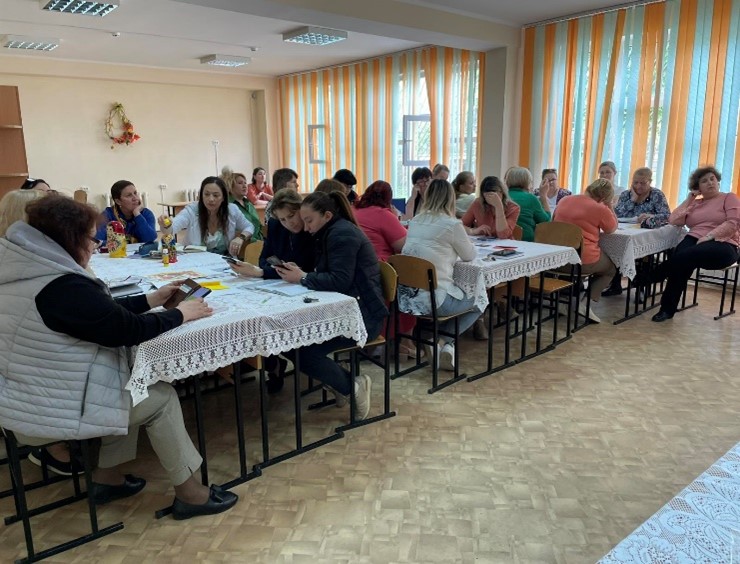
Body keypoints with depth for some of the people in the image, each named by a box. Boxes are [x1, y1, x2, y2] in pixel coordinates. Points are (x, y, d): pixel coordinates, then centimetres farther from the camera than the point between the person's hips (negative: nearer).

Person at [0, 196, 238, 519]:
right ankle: (189, 494, 11)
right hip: (45, 412, -10)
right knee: (162, 398, -1)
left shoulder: (27, 271, 5)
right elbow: (127, 329, -20)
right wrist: (179, 314, -5)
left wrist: (152, 300, 12)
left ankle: (108, 477, 26)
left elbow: (104, 311, 11)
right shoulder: (63, 287, -27)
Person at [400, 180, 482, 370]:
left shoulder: (415, 222, 12)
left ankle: (441, 342, 17)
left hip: (408, 296, 7)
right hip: (434, 298, -7)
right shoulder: (452, 224, -8)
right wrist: (456, 247, 26)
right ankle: (442, 341, 4)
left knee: (468, 295, 33)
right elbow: (469, 255, 9)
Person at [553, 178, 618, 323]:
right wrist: (609, 206, 12)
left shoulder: (564, 200, 7)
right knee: (611, 268, 25)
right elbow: (612, 229, 9)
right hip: (583, 261, -6)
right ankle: (587, 303, 5)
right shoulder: (601, 209, -9)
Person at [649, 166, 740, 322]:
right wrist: (689, 199, 8)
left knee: (685, 256, -36)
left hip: (723, 246, -3)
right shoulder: (694, 204, 21)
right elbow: (673, 220, 8)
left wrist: (708, 236, -18)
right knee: (682, 260, -34)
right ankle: (667, 308, -30)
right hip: (694, 240, 3)